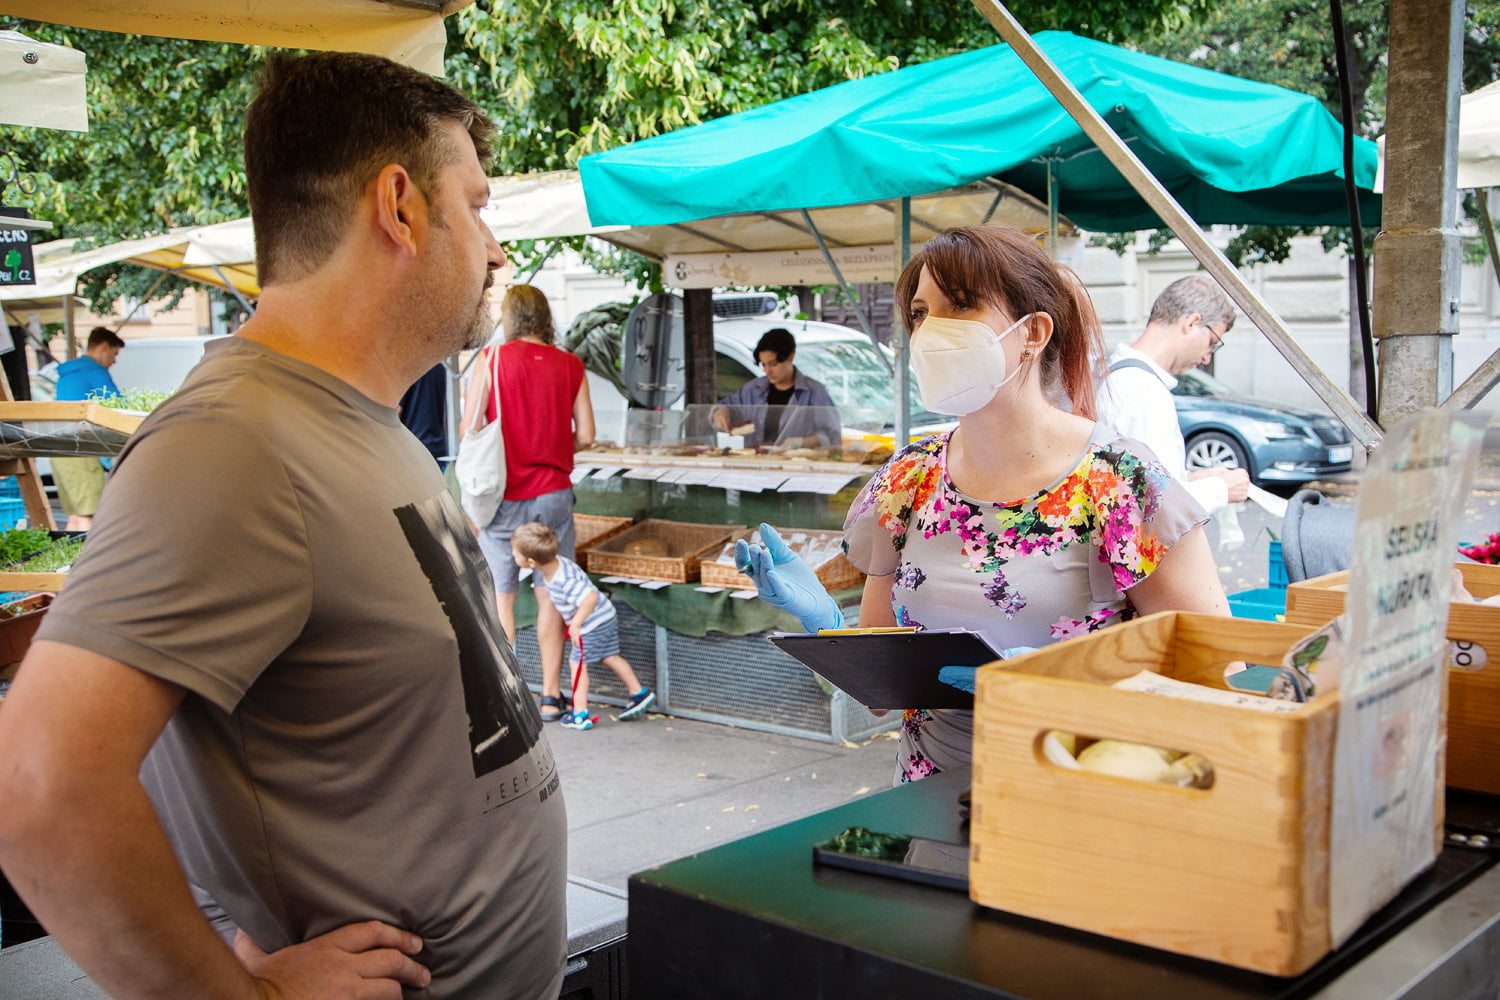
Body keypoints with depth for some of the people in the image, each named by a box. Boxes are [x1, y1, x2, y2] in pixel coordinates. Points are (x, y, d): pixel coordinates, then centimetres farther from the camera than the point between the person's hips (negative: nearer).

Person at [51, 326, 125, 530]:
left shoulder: (65, 373, 21)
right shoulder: (96, 372, -6)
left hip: (58, 450, 9)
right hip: (79, 452, -9)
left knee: (75, 516, 9)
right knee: (88, 517, -12)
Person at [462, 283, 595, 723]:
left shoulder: (492, 359, -5)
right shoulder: (570, 365, 3)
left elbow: (469, 430, -9)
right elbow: (585, 435, 2)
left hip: (504, 496, -2)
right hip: (554, 494, 2)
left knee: (500, 598, 7)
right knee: (551, 597, 8)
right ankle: (551, 695, 12)